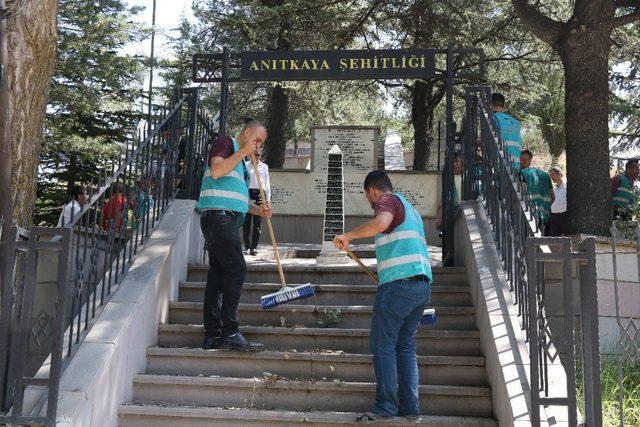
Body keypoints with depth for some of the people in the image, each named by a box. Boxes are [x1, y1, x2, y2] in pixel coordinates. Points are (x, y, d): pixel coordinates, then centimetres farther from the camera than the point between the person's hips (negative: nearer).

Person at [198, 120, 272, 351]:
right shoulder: (225, 142, 1)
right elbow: (216, 170, -17)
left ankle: (212, 336, 6)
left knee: (218, 274, 6)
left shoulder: (241, 160, 28)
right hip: (218, 216, -10)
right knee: (236, 269, -15)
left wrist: (257, 209, 14)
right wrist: (243, 152, -10)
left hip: (226, 220, 10)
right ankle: (229, 333, -17)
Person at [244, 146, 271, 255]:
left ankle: (254, 246, 1)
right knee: (247, 222, -3)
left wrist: (268, 198, 7)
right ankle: (247, 246, 2)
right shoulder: (245, 165, 10)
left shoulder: (264, 167, 15)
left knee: (258, 223, -2)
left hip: (260, 194, 1)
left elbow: (267, 183, 16)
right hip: (248, 193, -1)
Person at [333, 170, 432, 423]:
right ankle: (411, 407, 10)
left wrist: (348, 236, -16)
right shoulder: (409, 208, 28)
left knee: (383, 346, -3)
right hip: (423, 285, 9)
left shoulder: (388, 200, -1)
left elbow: (381, 222, -25)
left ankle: (385, 408, -2)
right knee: (406, 345, 12)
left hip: (399, 284, -9)